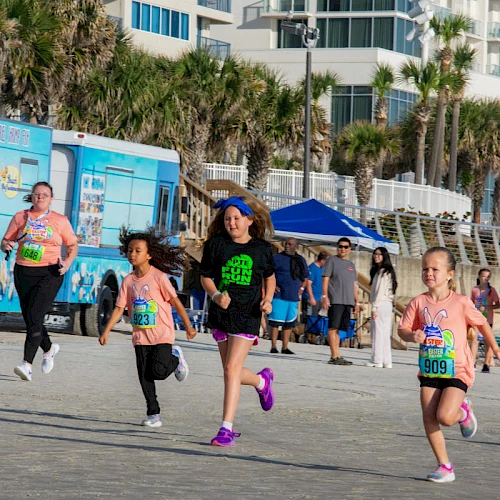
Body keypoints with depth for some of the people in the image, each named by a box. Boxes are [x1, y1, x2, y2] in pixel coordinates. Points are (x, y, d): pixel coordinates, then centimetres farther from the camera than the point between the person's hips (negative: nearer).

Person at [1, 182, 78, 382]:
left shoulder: (60, 220, 5)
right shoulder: (20, 217, 8)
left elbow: (73, 245, 12)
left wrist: (68, 262, -6)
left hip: (49, 274, -3)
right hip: (23, 273, 3)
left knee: (34, 317, -17)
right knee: (29, 319, 9)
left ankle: (27, 364, -22)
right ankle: (49, 349, 39)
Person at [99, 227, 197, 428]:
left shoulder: (158, 277, -10)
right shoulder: (128, 281, 2)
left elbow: (175, 301, -6)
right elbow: (119, 308, 4)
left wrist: (188, 327, -2)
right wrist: (106, 332, -3)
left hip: (162, 334, -4)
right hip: (140, 335, 4)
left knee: (158, 371, -15)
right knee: (144, 376, 0)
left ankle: (175, 357, 18)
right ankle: (153, 413, 8)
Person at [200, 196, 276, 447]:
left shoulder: (262, 248, 1)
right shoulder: (215, 244, -1)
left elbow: (270, 278, 16)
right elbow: (205, 277, 5)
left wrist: (267, 300, -2)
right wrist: (215, 296, -15)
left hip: (248, 315, -3)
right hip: (221, 313, 3)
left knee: (232, 368, -15)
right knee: (232, 372, 11)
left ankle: (227, 429, -13)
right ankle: (262, 380, 46)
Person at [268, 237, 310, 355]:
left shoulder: (301, 260, 14)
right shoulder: (277, 258, 0)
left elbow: (305, 277, 25)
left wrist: (302, 288, 10)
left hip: (294, 297, 5)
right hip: (279, 295, -5)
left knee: (289, 323, 6)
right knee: (276, 321, -7)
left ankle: (285, 347, 11)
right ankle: (273, 347, -4)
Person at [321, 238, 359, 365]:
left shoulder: (351, 265, 22)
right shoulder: (332, 261, 4)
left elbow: (354, 284, 25)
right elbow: (325, 279, -3)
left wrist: (356, 302, 20)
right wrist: (324, 296, -14)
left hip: (348, 301, 6)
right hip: (335, 300, -6)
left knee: (339, 328, 6)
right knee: (333, 327, -9)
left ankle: (337, 356, 7)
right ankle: (335, 356, -13)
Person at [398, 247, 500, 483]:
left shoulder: (461, 303, -8)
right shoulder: (419, 303, 0)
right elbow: (403, 329, 2)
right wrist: (412, 335, -21)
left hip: (456, 370, -4)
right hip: (429, 370, 4)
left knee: (445, 416, -19)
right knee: (429, 419, -3)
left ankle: (463, 411, 18)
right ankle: (444, 466, 8)